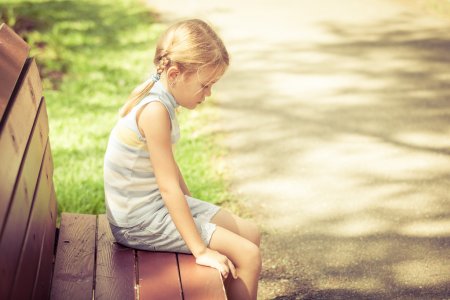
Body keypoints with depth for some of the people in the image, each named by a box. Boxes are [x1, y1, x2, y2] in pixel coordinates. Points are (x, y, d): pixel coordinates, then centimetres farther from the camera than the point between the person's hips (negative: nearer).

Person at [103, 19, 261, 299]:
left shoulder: (160, 98, 5)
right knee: (248, 256, -14)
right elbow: (168, 187, -26)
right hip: (140, 222, -10)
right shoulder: (155, 110, -25)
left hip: (157, 204, 10)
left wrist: (190, 207, 22)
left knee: (252, 234, 11)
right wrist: (200, 250, -22)